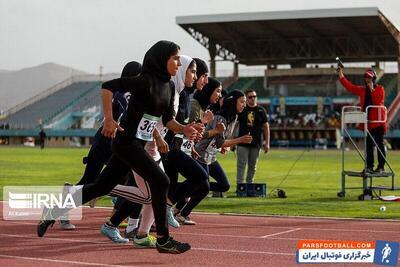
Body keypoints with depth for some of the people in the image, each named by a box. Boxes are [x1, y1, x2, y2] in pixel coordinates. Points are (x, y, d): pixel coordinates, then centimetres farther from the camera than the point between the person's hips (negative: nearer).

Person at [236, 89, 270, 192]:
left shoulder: (261, 110, 5)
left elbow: (266, 126, 6)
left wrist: (267, 143, 1)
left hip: (256, 144, 1)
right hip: (242, 143, -1)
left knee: (253, 166, 8)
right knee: (241, 165, -6)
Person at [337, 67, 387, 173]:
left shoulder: (380, 89, -1)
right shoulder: (362, 89, 14)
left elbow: (378, 100, -16)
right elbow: (349, 86, 6)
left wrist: (372, 89, -19)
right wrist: (341, 75, -1)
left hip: (378, 121, -5)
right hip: (367, 122, 5)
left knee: (379, 144, -2)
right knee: (369, 145, 8)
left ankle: (381, 167, 2)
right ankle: (369, 166, 12)